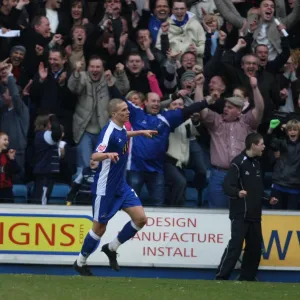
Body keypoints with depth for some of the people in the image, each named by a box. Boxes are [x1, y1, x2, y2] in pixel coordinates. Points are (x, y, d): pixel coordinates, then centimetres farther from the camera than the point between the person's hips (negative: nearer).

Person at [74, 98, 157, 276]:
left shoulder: (121, 129, 3)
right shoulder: (109, 132, -21)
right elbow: (95, 156, -35)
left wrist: (141, 132, 32)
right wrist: (108, 154, -54)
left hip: (121, 186, 8)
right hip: (106, 188, -8)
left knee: (141, 218, -4)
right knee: (100, 228, 0)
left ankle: (112, 248, 14)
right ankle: (80, 263, 20)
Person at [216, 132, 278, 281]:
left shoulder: (256, 163, 16)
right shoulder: (238, 163, -12)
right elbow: (227, 186, -19)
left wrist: (268, 198, 13)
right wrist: (237, 193, -37)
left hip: (255, 214, 8)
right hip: (240, 214, -8)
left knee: (255, 246, 8)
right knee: (235, 244, -14)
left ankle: (247, 277, 17)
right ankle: (221, 277, -12)